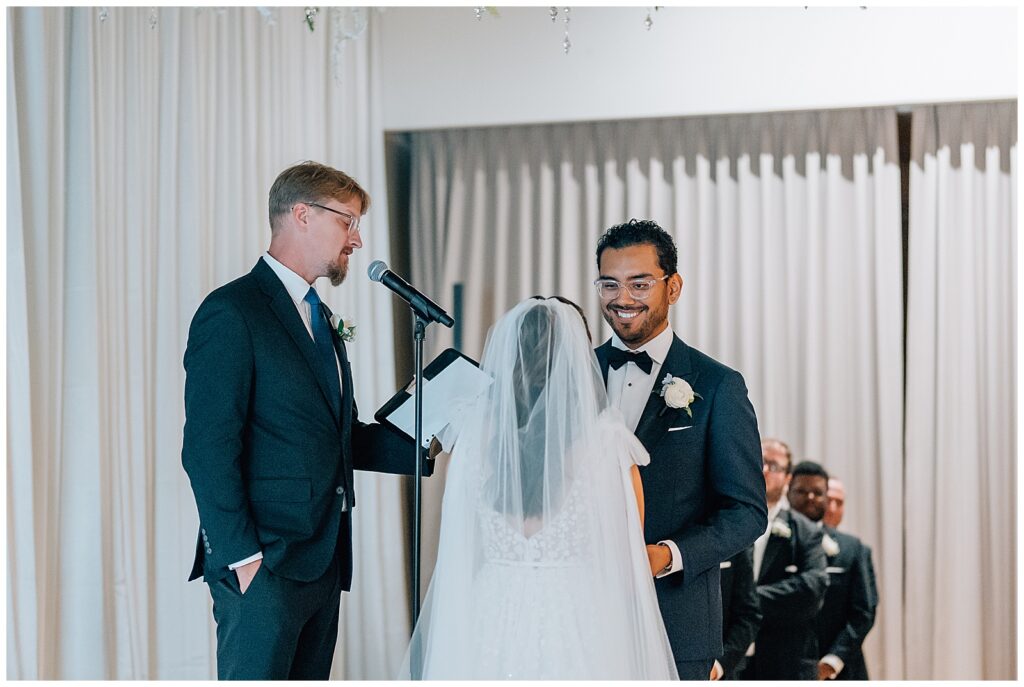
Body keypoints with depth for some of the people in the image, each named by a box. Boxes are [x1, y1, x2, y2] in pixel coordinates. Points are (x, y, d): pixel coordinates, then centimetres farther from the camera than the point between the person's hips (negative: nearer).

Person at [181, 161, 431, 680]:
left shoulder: (320, 318, 19)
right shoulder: (231, 312, -10)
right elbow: (208, 451, -15)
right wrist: (242, 556, -18)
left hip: (322, 560, 9)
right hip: (263, 564, -9)